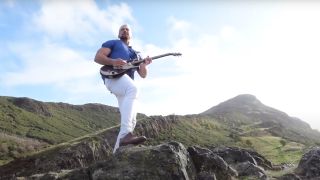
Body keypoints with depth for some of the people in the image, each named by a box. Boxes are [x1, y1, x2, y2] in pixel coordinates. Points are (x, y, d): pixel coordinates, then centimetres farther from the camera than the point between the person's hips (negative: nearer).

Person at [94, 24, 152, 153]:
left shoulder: (135, 54, 36)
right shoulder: (113, 43, 22)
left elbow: (143, 75, 25)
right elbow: (97, 57, 7)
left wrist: (144, 64, 2)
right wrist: (113, 62, -12)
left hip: (126, 87, 7)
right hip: (113, 76, -6)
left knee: (131, 121, -5)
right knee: (133, 89, -40)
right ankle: (125, 134, -49)